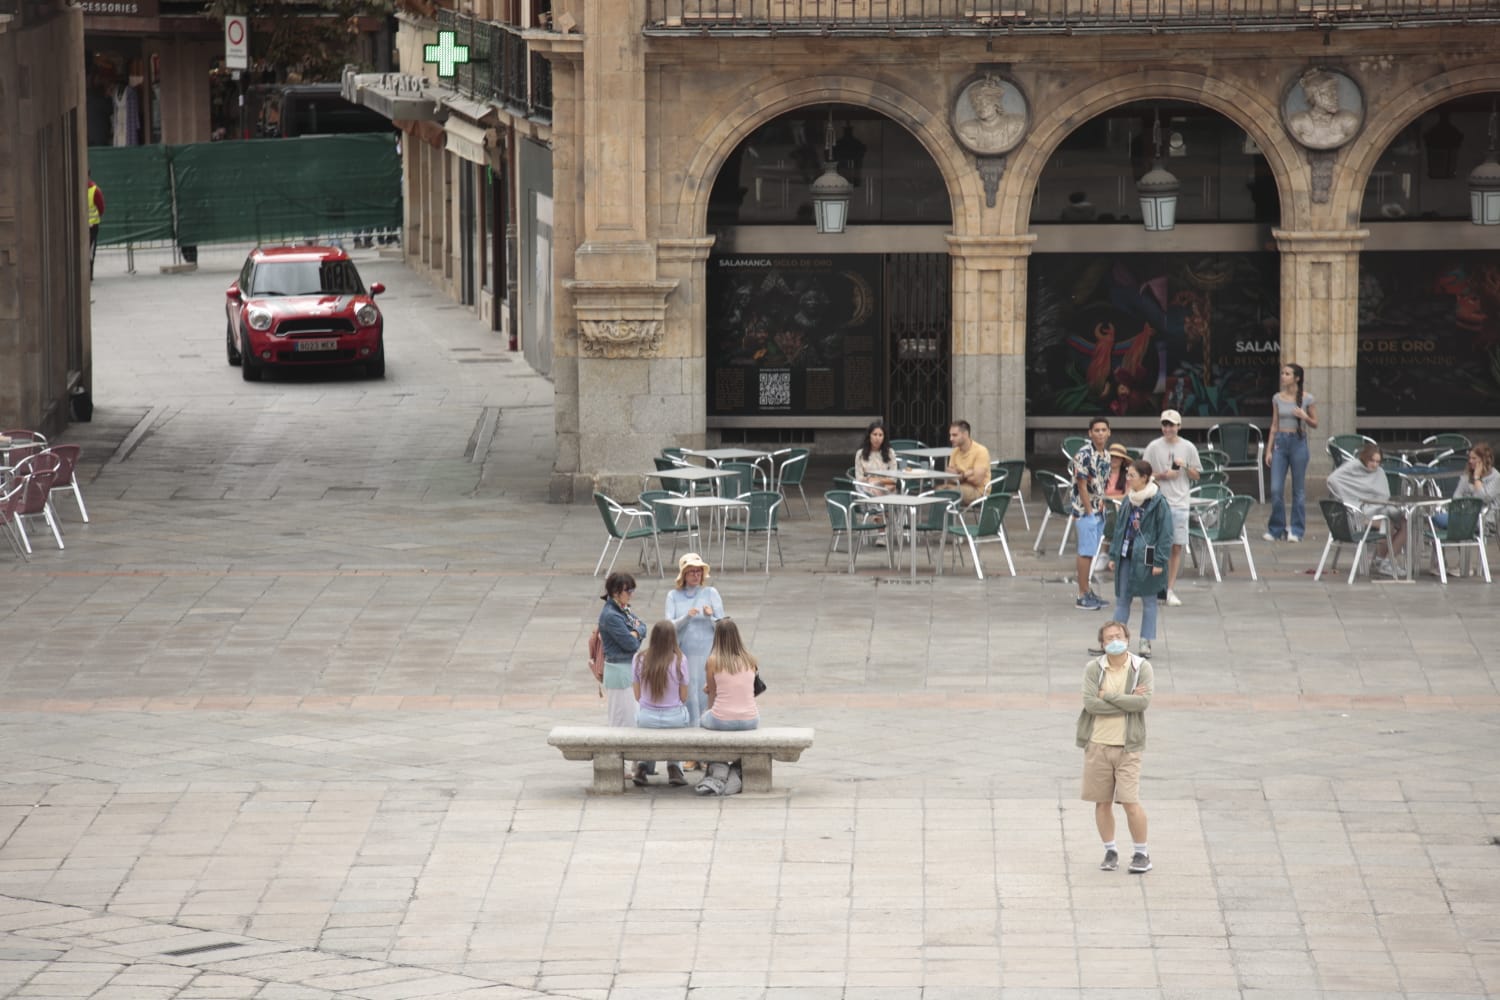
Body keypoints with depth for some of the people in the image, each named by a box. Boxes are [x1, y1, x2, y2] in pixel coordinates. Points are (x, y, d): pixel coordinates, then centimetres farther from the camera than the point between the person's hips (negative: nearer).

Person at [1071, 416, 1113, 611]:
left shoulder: (1106, 454, 9)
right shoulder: (1084, 455, -16)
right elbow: (1082, 486, -16)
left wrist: (1102, 503, 8)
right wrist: (1089, 511, -15)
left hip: (1099, 510, 8)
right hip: (1085, 510, -8)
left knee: (1091, 552, 14)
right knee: (1086, 552, -7)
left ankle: (1087, 590, 21)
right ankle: (1082, 596, -5)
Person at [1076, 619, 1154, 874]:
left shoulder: (1141, 667, -2)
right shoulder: (1093, 668, 0)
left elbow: (1144, 701, -16)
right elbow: (1090, 703, -13)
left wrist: (1108, 696, -14)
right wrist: (1127, 701, -14)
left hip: (1127, 746, -2)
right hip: (1097, 745, 2)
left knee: (1130, 802, -7)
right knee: (1102, 802, 8)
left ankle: (1141, 853, 8)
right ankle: (1110, 852, 22)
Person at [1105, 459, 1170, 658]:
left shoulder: (1158, 502, -12)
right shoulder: (1129, 500, 7)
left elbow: (1165, 533, -11)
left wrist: (1159, 562, -14)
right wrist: (1113, 555, 11)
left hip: (1146, 558, -6)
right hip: (1126, 556, 6)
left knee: (1148, 600, 5)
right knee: (1121, 599, 10)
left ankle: (1146, 642, 12)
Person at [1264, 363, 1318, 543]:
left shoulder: (1307, 398, -2)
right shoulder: (1277, 398, 7)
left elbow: (1315, 423, 4)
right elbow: (1274, 425, 11)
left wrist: (1304, 417, -17)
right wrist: (1269, 450, 8)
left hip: (1298, 442, -3)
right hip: (1280, 441, 3)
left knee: (1298, 489, 3)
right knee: (1276, 489, -2)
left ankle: (1296, 530, 11)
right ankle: (1276, 529, 10)